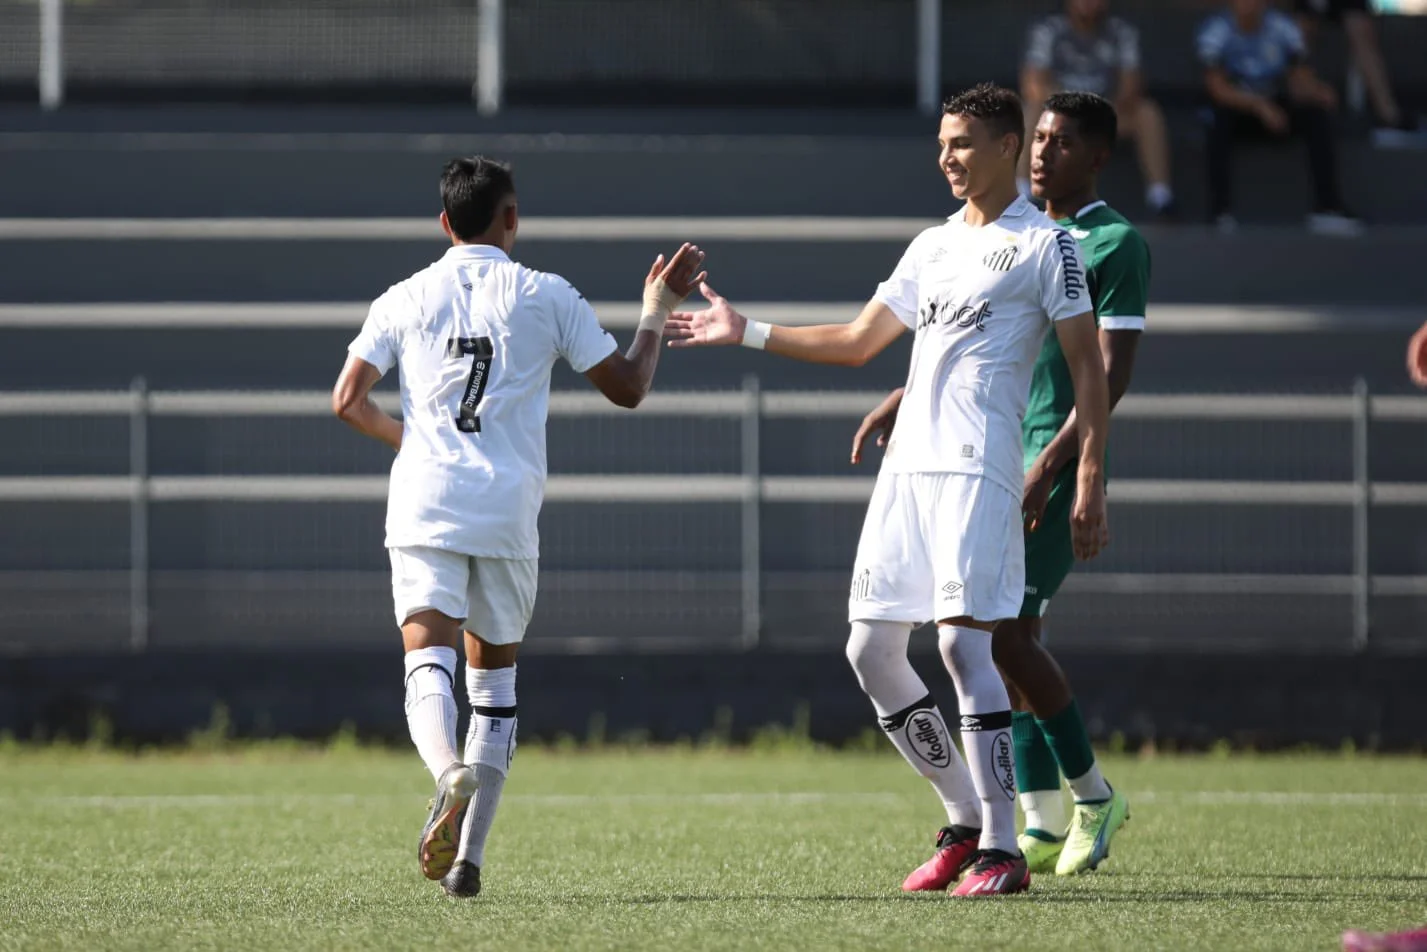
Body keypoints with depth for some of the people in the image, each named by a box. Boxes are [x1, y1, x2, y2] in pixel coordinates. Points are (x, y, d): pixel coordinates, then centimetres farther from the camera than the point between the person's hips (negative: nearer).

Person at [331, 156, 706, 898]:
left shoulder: (404, 300, 9)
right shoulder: (547, 297, 6)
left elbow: (348, 400, 5)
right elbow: (627, 388, 11)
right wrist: (658, 309, 26)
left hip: (424, 505, -1)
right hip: (508, 509, 1)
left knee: (427, 661, -12)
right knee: (495, 674, 15)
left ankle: (450, 775, -46)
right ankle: (468, 855, 11)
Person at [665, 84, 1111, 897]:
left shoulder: (1045, 245, -1)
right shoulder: (932, 247, 20)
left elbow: (1088, 366, -5)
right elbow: (859, 342, 26)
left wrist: (1091, 484, -12)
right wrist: (747, 333, 20)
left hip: (978, 470, -8)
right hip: (908, 465, 8)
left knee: (963, 643, -16)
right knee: (872, 649, 4)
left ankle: (1002, 848, -12)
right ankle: (966, 822, 14)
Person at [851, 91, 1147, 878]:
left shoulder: (1116, 245, -7)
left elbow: (1112, 374, -13)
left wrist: (1049, 466, -21)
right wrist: (901, 401, 20)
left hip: (1056, 461, -8)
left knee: (1006, 633, -15)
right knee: (1008, 638, 4)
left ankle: (1093, 796, -1)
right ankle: (1045, 827, 6)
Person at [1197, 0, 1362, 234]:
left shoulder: (1283, 28, -7)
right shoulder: (1215, 32, -15)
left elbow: (1300, 79, -7)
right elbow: (1217, 88, -23)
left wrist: (1318, 92, -31)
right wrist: (1259, 105, -37)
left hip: (1275, 107, 3)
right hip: (1237, 109, -3)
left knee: (1317, 115, -25)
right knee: (1220, 115, -36)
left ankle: (1327, 207, -28)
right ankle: (1220, 209, -35)